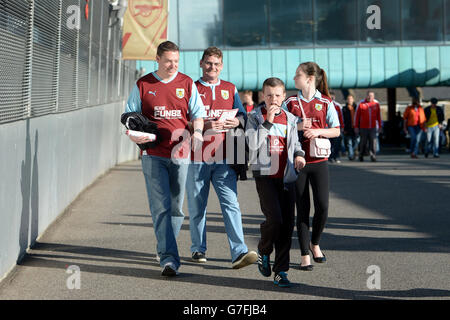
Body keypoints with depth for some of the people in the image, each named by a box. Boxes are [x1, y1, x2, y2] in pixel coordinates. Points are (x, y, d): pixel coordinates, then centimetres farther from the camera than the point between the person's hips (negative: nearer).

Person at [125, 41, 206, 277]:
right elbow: (130, 116, 10)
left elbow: (197, 114, 10)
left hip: (180, 153, 2)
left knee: (176, 207, 8)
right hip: (153, 154, -2)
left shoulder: (187, 84, 8)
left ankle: (165, 250, 26)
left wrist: (197, 132, -11)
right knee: (161, 207, -11)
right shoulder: (143, 85, 5)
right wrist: (134, 134, -11)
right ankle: (169, 259, -15)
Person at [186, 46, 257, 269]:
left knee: (231, 204, -9)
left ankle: (239, 253, -16)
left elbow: (242, 114, 16)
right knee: (197, 206, 6)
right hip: (197, 157, -1)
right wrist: (204, 125, -15)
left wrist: (238, 121, -8)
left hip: (224, 157, 1)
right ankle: (198, 249, 20)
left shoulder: (230, 89, 16)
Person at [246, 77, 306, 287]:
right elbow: (252, 144, -13)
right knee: (274, 218, -17)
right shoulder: (255, 116, 0)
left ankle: (281, 271, 9)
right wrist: (268, 122, -17)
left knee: (287, 223, 0)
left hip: (286, 177, 4)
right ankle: (263, 252, 14)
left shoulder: (290, 119, 11)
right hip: (264, 175, -4)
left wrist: (299, 155, -2)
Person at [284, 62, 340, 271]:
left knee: (322, 206, -5)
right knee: (303, 209, 1)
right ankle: (305, 255, 8)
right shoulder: (291, 102, 5)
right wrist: (297, 127, -12)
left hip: (319, 161, 0)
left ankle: (315, 243, 22)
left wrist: (318, 131, -14)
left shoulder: (325, 102, 2)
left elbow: (336, 131, 3)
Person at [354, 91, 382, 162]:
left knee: (373, 142, -9)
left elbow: (379, 116, 12)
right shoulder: (361, 104, 0)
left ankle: (373, 156, -8)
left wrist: (380, 126, 11)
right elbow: (357, 116, 3)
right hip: (363, 127, -1)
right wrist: (356, 127, 0)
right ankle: (361, 156, 24)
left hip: (373, 127, 1)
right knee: (363, 142, 6)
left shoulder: (376, 104, 6)